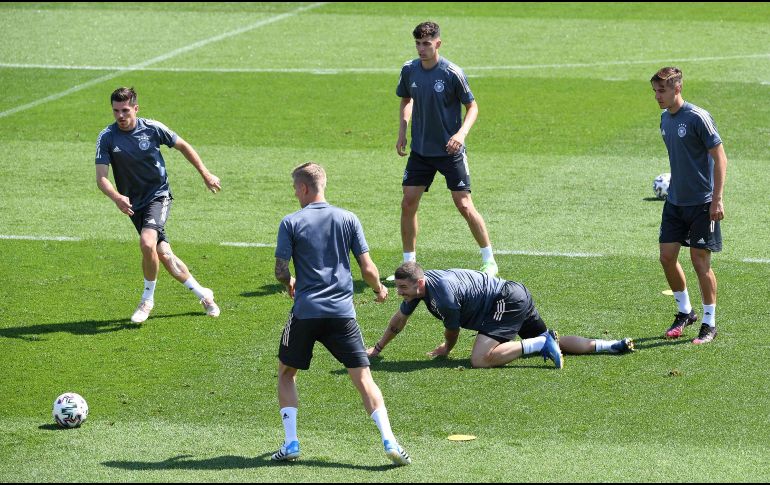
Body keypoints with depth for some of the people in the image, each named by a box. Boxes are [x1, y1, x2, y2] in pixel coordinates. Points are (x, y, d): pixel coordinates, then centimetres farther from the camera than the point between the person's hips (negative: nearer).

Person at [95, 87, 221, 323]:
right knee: (163, 254, 5)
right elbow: (101, 178, -17)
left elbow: (183, 146, 7)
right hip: (134, 204, 3)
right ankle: (203, 295, 24)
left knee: (147, 243, -26)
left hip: (159, 195, -3)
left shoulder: (152, 128, -10)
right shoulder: (106, 138, -10)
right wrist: (117, 198, -37)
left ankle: (147, 299, -7)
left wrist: (206, 174, 10)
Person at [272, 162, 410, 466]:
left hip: (305, 312, -1)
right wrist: (379, 290, 22)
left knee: (286, 373, 18)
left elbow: (280, 271, -3)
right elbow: (368, 269, 2)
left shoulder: (291, 223, -1)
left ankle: (291, 443, 9)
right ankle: (389, 441, -14)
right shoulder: (348, 219, 5)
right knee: (363, 378, 1)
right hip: (342, 312, 1)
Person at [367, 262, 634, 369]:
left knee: (480, 359, -26)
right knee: (553, 342, 23)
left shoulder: (442, 292, -24)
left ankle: (541, 345, -19)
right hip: (518, 297, 10)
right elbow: (399, 320, 20)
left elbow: (453, 330, -7)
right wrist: (377, 349, 25)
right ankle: (610, 346, 20)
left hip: (508, 301, -10)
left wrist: (446, 349, 14)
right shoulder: (416, 287, 4)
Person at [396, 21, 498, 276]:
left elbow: (472, 106, -7)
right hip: (420, 150, 4)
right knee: (408, 204, -1)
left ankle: (489, 261, 10)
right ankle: (409, 263, 12)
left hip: (450, 150, -4)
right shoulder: (409, 70, -2)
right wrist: (402, 131, 5)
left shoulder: (452, 73, -15)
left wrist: (461, 133, -22)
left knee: (464, 205, -5)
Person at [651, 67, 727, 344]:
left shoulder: (698, 118, -16)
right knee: (667, 257, 6)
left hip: (702, 204, -7)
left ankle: (709, 324, 8)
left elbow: (720, 159, -14)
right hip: (675, 202, 7)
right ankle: (685, 313, 25)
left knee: (700, 261, -4)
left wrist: (717, 199, -18)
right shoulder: (665, 118, 8)